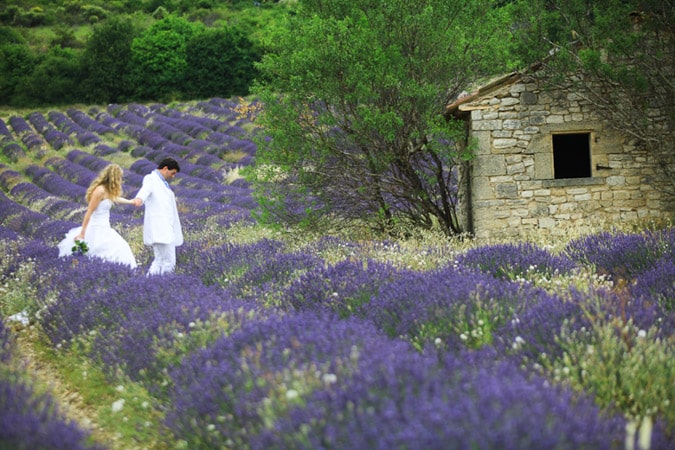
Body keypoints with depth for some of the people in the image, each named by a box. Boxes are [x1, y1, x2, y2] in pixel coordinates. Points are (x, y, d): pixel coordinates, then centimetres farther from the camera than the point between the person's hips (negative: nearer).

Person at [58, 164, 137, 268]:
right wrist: (82, 233, -18)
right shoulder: (100, 190, -16)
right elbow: (89, 212, -17)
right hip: (97, 230, -10)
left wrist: (131, 202, 47)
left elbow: (115, 198, 35)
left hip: (104, 229, 10)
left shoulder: (108, 191, 11)